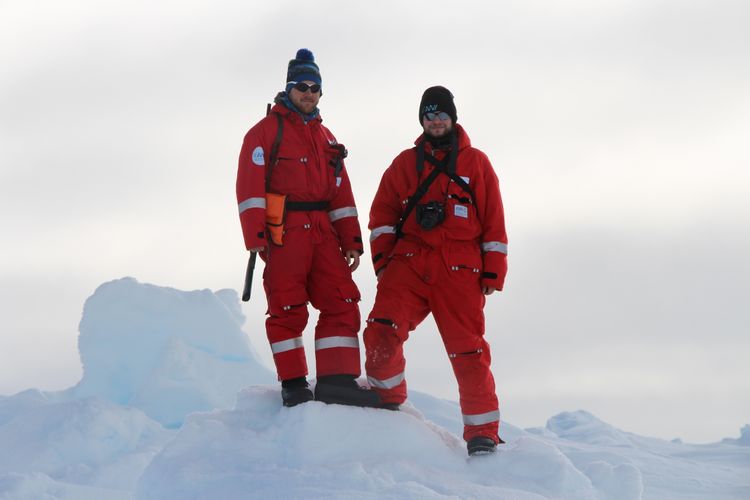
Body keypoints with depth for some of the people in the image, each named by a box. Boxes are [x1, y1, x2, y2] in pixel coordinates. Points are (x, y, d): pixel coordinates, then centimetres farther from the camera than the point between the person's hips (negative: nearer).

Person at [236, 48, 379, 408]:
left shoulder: (326, 139, 22)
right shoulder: (267, 130, 3)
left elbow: (341, 193, 20)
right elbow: (250, 186, -6)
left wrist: (351, 240, 10)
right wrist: (255, 236, -15)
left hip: (322, 231, 6)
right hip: (284, 231, -6)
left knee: (342, 302, -4)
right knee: (287, 309, -3)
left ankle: (337, 380, -7)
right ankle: (294, 385, 1)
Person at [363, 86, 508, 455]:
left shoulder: (475, 163, 12)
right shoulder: (405, 163, 17)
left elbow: (493, 221, 9)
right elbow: (383, 213, 16)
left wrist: (493, 271, 2)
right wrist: (382, 258, 3)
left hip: (459, 271, -1)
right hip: (409, 262, 2)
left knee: (468, 350, -4)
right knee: (381, 330, -19)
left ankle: (482, 433, 3)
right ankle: (387, 400, 2)